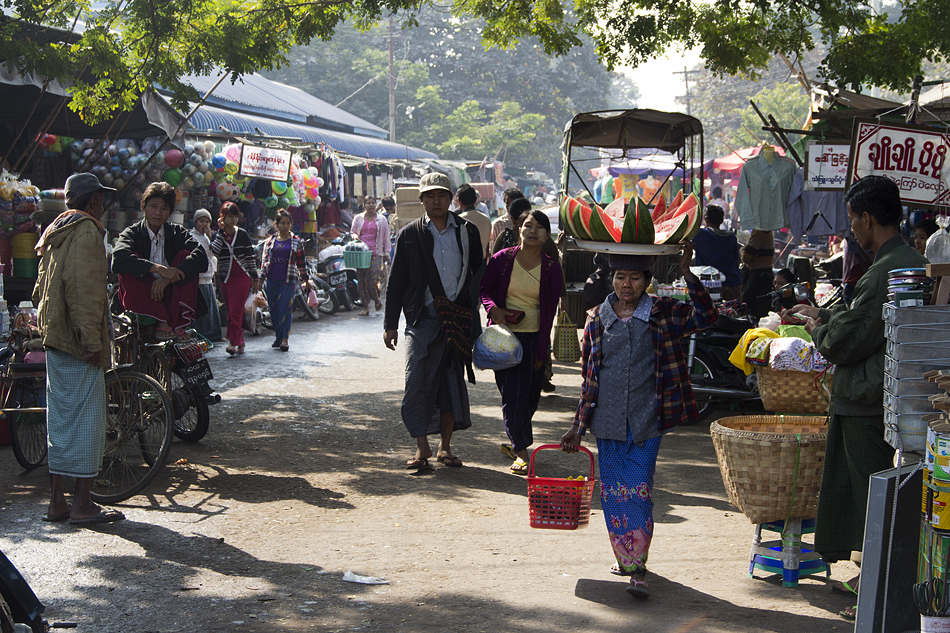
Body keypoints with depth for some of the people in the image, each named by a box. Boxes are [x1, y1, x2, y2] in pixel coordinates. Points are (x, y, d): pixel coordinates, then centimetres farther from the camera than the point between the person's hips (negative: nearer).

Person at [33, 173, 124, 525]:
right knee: (86, 417, -4)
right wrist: (93, 341, -21)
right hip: (79, 341, -9)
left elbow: (41, 290, 23)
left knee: (61, 420, 12)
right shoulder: (86, 232, -12)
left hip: (55, 338, 9)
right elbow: (85, 290, -21)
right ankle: (83, 504, -2)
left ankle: (57, 502, 15)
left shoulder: (55, 231, 18)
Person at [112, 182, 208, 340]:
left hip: (169, 298, 2)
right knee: (132, 263, -24)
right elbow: (118, 259, -24)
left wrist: (167, 279, -28)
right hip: (140, 302, -2)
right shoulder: (133, 233, 0)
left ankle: (178, 325, -25)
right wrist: (159, 269, -33)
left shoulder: (178, 232, 7)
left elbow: (201, 258, -14)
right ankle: (160, 322, -34)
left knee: (186, 254, -14)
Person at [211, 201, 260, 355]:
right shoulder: (217, 235, 5)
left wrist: (255, 278, 5)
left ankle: (233, 342, -19)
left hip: (242, 277, -3)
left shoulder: (242, 234, 4)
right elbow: (215, 250, -16)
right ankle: (240, 343, 15)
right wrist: (221, 231, -10)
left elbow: (250, 257, 7)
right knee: (232, 312, 7)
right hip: (226, 278, 3)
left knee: (236, 311, -14)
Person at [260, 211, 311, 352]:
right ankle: (278, 336, 17)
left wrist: (306, 280, 10)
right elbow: (264, 260, 12)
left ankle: (284, 339, -13)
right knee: (273, 310, 5)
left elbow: (301, 262, 10)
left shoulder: (297, 242, 7)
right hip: (272, 280, 3)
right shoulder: (270, 241, 10)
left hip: (289, 280, -3)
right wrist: (261, 277, 4)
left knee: (286, 308, -12)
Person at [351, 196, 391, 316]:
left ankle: (377, 300, 10)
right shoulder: (358, 219, 13)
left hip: (376, 254, -2)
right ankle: (365, 307, 4)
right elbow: (353, 233, 21)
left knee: (372, 280, -15)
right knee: (361, 280, -1)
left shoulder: (381, 220, 11)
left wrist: (386, 253, 8)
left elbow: (386, 237, 13)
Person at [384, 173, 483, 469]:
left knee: (453, 380, 6)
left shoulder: (467, 231, 8)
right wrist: (390, 325, 2)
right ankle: (422, 447, 0)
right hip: (423, 319, -1)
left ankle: (445, 447, 16)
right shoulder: (410, 234, 5)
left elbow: (478, 275, 13)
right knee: (417, 380, -8)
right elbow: (396, 282, 6)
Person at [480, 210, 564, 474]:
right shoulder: (502, 259, -2)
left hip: (534, 337, 1)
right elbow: (484, 289, 7)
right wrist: (493, 308, -15)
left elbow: (550, 310, -1)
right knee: (513, 395, -6)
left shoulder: (552, 267, 0)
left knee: (530, 396, 6)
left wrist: (541, 350, -4)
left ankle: (516, 443, 27)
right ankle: (521, 450, 1)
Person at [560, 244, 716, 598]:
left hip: (646, 422, -2)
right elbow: (588, 377, 12)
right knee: (613, 489, 7)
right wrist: (578, 426, 11)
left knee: (638, 490, -8)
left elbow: (705, 316, -12)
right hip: (607, 420, 3)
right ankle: (625, 556, 23)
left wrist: (686, 273, -18)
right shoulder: (597, 319, 7)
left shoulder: (663, 313, 3)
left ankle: (638, 568, -6)